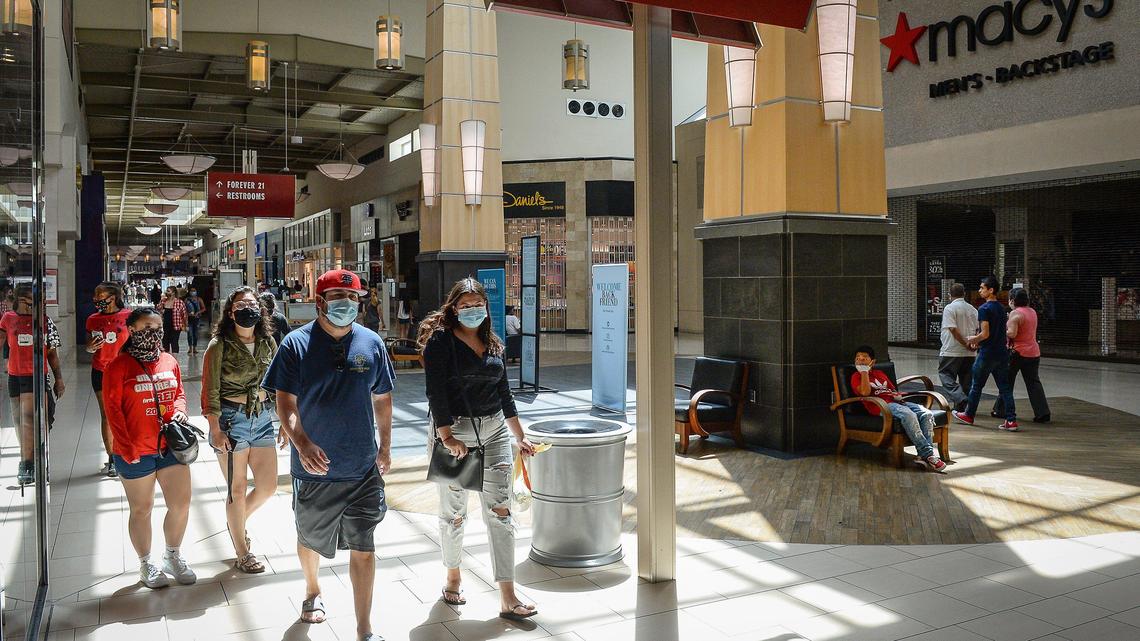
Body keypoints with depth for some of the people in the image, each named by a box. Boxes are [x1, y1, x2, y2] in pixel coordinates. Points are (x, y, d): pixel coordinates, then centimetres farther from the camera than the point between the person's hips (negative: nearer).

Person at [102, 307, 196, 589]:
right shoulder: (119, 366, -8)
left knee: (181, 504, 8)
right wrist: (126, 448, -13)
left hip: (170, 446, 5)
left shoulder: (170, 362, 7)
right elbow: (113, 409, -9)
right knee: (142, 509, 10)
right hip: (136, 453, -4)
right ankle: (145, 564, 28)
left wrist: (179, 411, -4)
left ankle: (173, 556, 30)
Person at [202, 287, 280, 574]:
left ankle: (237, 522, 39)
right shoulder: (219, 346, -8)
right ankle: (242, 553, 21)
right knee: (238, 490, 5)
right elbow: (210, 390, -9)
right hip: (231, 418, -5)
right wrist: (215, 430, -14)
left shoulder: (267, 343, 6)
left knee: (268, 486, 8)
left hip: (262, 417, 5)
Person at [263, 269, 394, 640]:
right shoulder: (296, 344, -7)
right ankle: (312, 592, 50)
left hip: (364, 468, 1)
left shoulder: (371, 343, 1)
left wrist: (385, 446, 12)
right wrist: (302, 443, -26)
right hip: (314, 468, -1)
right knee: (310, 539, 20)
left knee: (363, 547, 2)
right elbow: (285, 403, -11)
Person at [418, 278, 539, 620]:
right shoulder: (440, 340, -5)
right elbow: (435, 392, -13)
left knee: (500, 509, -1)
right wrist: (446, 436, -21)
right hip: (455, 429, -4)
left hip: (494, 429, 5)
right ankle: (453, 578, 32)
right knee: (454, 512, 8)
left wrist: (520, 437, 17)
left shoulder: (493, 344, 13)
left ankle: (508, 598, 0)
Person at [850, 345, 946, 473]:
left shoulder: (880, 373, 32)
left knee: (927, 414, -18)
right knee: (909, 415, -35)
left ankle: (924, 455, -28)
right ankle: (929, 454, -35)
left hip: (896, 402, 7)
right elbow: (865, 392, -9)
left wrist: (898, 395, 10)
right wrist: (864, 372, -1)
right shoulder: (856, 376, 12)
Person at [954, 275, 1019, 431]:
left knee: (976, 385, 9)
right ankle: (1011, 421, 1)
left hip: (987, 354, -7)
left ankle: (968, 415, 23)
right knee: (1005, 387, 5)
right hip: (1002, 353, 7)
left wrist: (973, 339, -1)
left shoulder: (984, 309, -15)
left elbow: (985, 334, -19)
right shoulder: (1001, 308, 11)